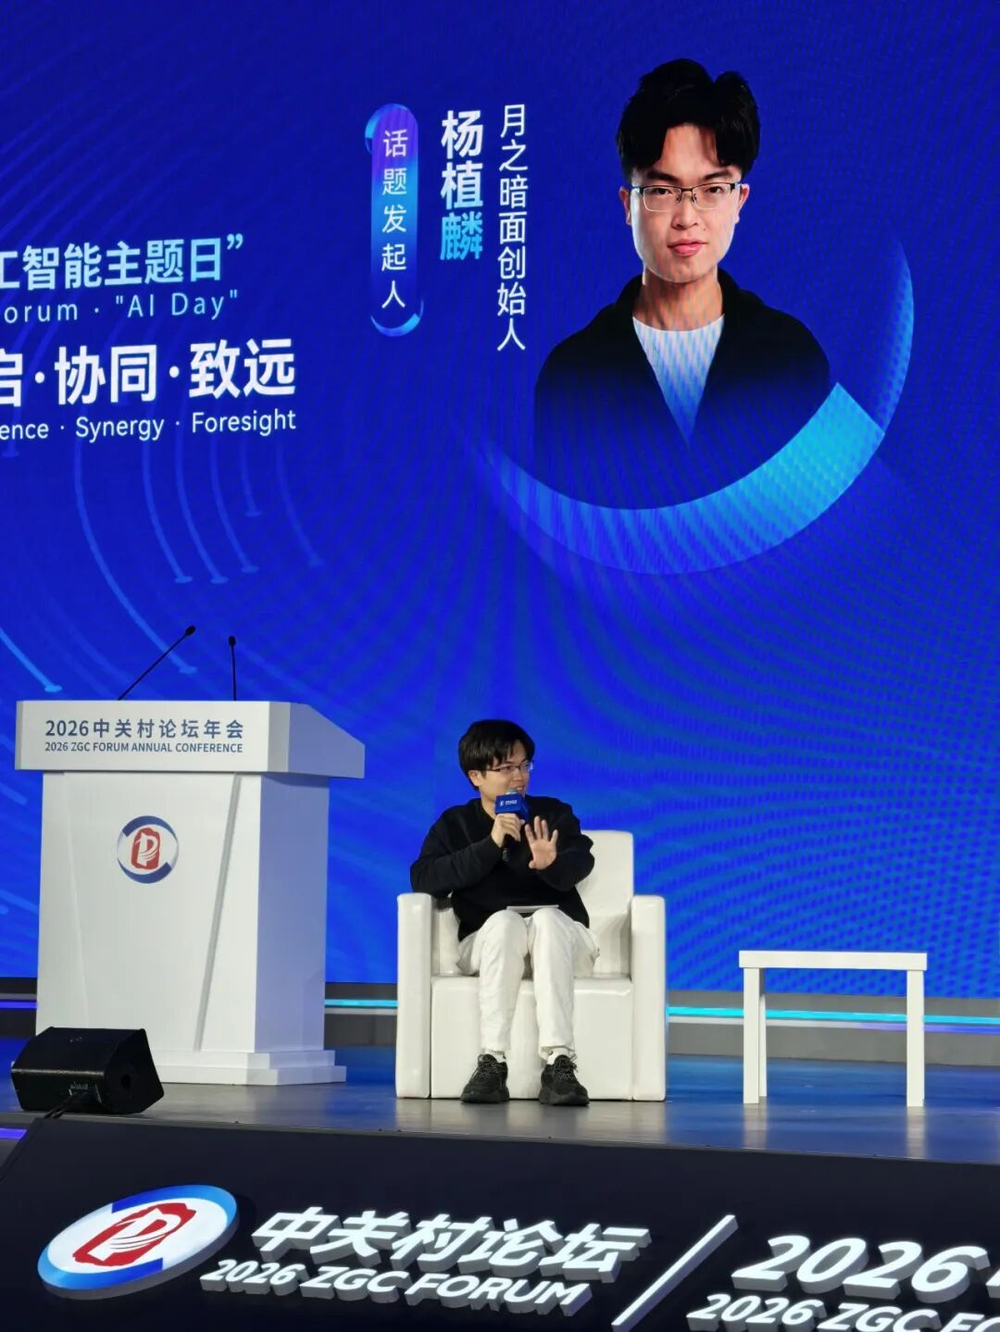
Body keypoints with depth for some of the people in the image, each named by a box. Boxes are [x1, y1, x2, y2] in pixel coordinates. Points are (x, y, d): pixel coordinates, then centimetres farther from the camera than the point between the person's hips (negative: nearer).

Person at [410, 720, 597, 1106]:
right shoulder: (454, 824, 9)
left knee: (546, 918, -34)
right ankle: (491, 1062, -41)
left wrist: (551, 864, -37)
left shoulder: (554, 814, 9)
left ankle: (559, 1063, -45)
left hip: (560, 941, 0)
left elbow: (580, 863, -13)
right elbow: (422, 879, -10)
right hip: (489, 941, 0)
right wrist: (491, 846, -19)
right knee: (504, 920, -34)